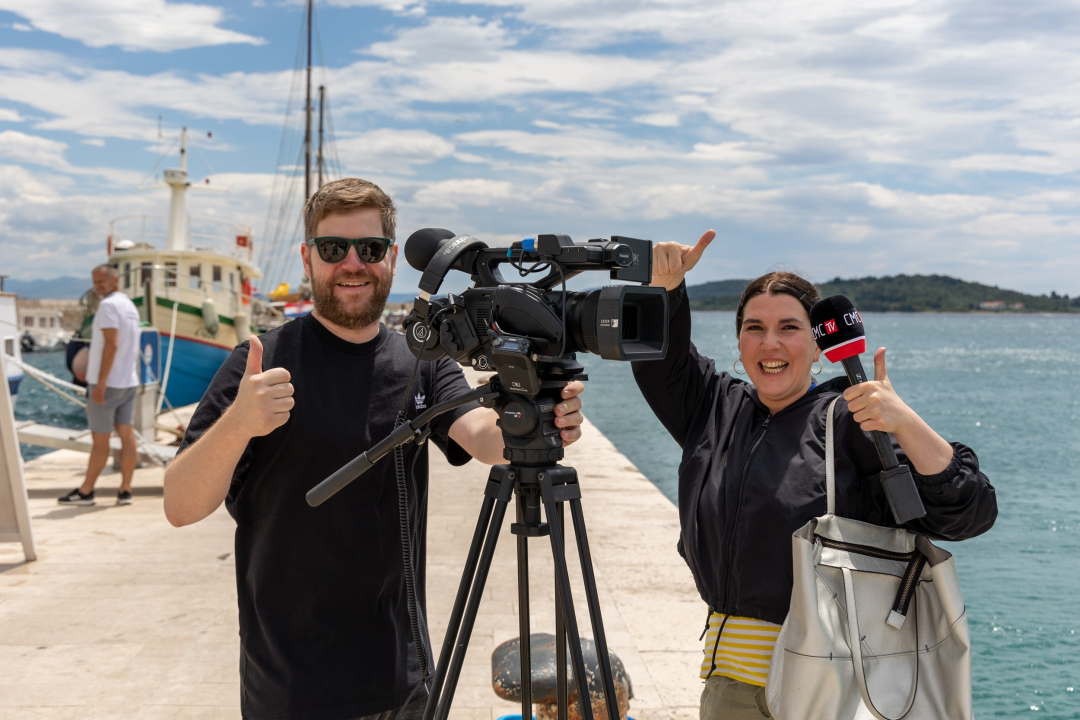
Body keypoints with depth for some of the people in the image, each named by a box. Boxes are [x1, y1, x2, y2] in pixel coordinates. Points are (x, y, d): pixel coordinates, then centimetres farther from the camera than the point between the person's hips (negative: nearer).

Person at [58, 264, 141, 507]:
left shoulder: (108, 305, -13)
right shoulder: (131, 306, 14)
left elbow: (111, 344, -21)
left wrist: (100, 383, -22)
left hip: (108, 382, -8)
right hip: (129, 382, 8)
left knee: (99, 439, 0)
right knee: (127, 436, 3)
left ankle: (85, 491, 9)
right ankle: (125, 490, 4)